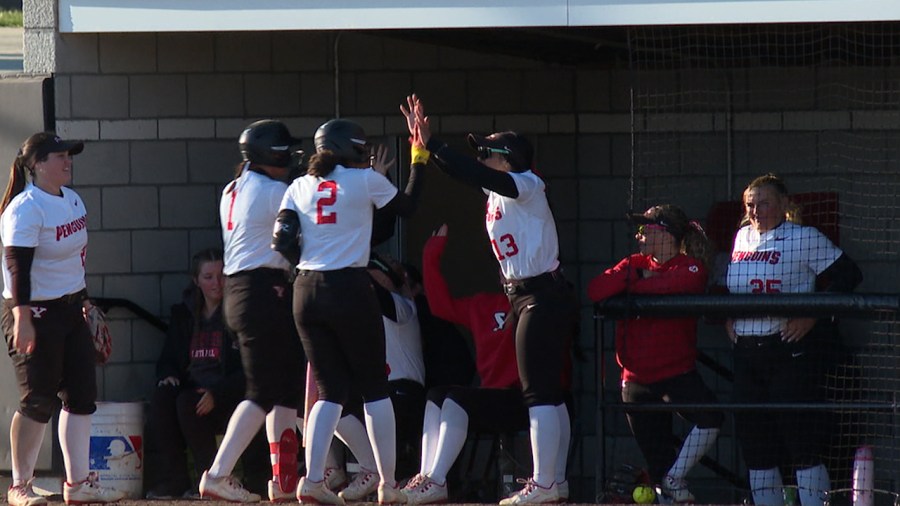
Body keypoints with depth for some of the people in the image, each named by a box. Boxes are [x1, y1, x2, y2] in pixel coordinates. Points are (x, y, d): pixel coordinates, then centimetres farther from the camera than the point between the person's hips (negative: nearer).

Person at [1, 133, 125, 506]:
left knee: (81, 395, 5)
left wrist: (84, 300, 23)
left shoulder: (72, 200, 11)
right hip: (35, 312, -9)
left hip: (71, 310, 9)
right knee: (39, 401, -6)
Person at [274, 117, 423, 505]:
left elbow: (282, 247, 2)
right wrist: (418, 157, 23)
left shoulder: (299, 187, 9)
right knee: (374, 386, 7)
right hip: (350, 290, -4)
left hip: (307, 293, 4)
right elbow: (406, 207, 16)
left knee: (330, 389, 9)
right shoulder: (365, 181, -1)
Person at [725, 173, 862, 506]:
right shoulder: (742, 238, 14)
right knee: (753, 436, 7)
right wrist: (728, 317, 12)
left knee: (799, 434, -10)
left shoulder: (804, 239, -5)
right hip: (747, 351, 7)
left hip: (792, 349, -7)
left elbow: (848, 275, -9)